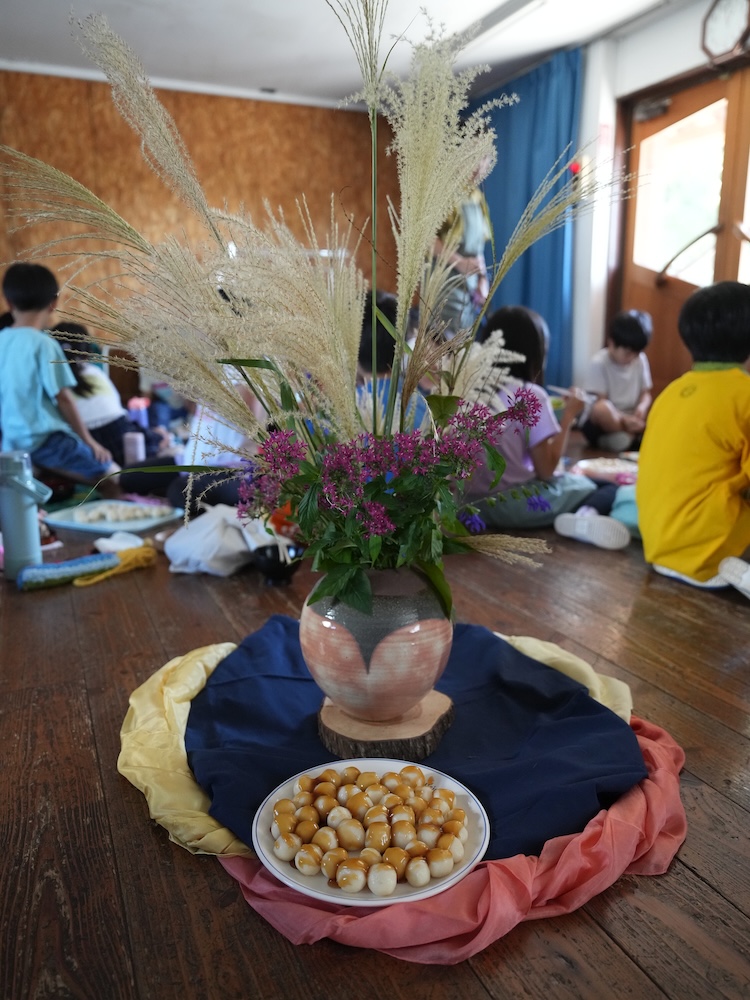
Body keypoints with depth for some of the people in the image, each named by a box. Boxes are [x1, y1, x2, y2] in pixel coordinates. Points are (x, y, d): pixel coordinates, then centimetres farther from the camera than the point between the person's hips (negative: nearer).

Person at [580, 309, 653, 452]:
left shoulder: (641, 360, 2)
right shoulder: (599, 362, -13)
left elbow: (646, 393, 5)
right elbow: (601, 401, -17)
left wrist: (642, 407, -18)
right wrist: (623, 419, -32)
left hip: (630, 421, 5)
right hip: (597, 425, -4)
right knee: (602, 408, -39)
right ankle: (634, 438, -20)